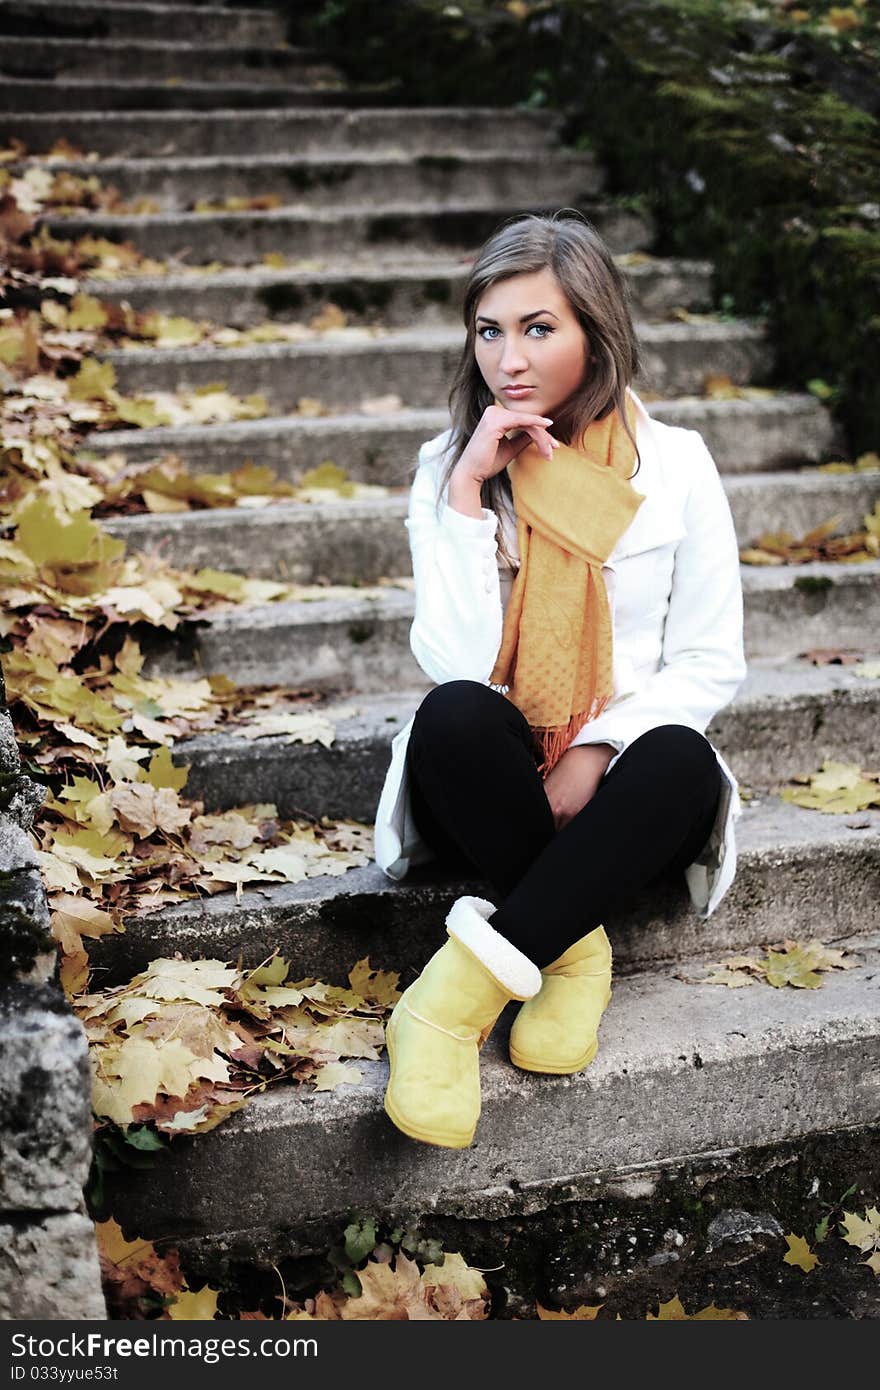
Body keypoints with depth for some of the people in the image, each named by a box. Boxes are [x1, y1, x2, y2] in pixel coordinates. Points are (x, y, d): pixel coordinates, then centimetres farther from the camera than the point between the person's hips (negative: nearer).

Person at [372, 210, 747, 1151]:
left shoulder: (674, 464, 1)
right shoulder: (449, 466, 0)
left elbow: (710, 663, 0)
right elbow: (455, 663, -12)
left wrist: (598, 749, -16)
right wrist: (469, 495, -17)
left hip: (619, 778, 0)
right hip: (492, 790, 0)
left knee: (680, 759, -35)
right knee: (454, 715, -34)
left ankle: (466, 984, -33)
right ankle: (572, 952, -21)